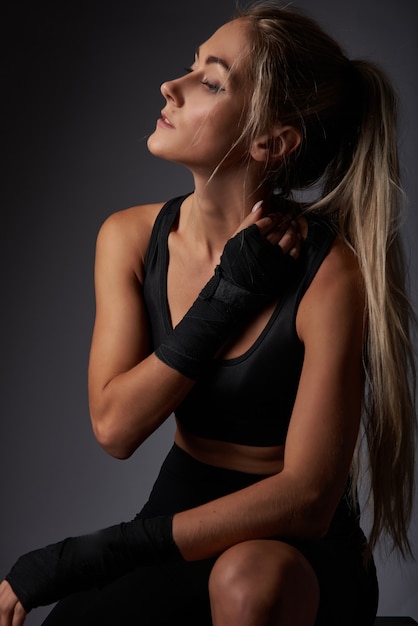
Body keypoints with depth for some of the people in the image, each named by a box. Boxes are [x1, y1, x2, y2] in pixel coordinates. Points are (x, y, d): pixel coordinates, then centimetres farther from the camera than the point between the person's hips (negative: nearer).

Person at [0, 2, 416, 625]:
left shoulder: (329, 274, -21)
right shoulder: (130, 237, -6)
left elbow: (307, 497, -22)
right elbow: (115, 426, -11)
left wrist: (82, 557, -26)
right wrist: (228, 293, -22)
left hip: (297, 555, -3)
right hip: (181, 519, 4)